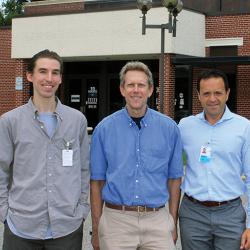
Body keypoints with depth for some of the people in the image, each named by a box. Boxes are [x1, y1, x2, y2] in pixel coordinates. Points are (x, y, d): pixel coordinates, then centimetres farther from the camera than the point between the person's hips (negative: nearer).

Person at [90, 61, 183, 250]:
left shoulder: (169, 128, 1)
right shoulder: (104, 128, 0)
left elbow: (174, 178, 7)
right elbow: (97, 181, 4)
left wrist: (173, 224, 7)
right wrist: (96, 228, 4)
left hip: (157, 220, 1)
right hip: (116, 220, 0)